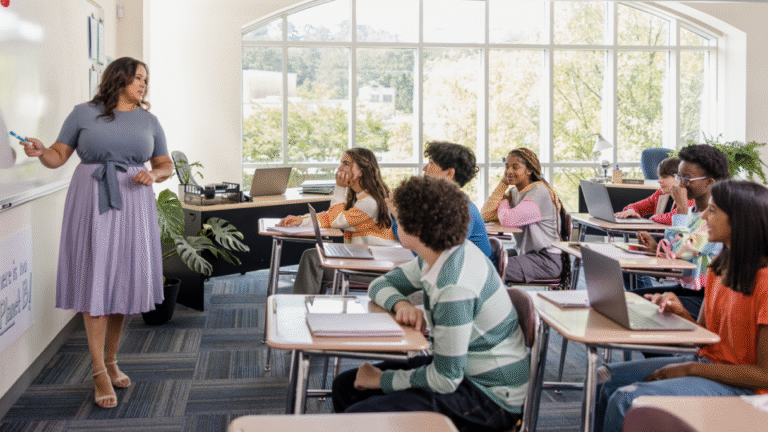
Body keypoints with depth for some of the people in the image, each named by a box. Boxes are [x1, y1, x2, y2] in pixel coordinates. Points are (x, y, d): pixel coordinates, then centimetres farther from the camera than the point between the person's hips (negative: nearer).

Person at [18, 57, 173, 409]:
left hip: (132, 207, 3)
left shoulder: (149, 121, 13)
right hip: (91, 204, -3)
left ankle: (111, 361, 20)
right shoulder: (84, 114, 4)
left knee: (123, 281, 5)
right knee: (95, 281, -6)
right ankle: (100, 373, -4)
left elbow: (166, 165, 16)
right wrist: (40, 152, -18)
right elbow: (58, 156, 3)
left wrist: (154, 174, -5)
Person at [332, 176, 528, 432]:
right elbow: (381, 284, 15)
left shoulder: (454, 288, -29)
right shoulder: (438, 257, 0)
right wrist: (401, 304, -9)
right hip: (464, 371, 10)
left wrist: (382, 380, -11)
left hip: (490, 397, -10)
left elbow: (445, 379, -25)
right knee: (345, 386, 10)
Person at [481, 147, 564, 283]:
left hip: (546, 261, -8)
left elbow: (508, 220, -28)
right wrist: (503, 183, -1)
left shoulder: (540, 192, -16)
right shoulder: (514, 192, 10)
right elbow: (486, 215, 0)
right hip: (524, 254, 8)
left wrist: (504, 201, -4)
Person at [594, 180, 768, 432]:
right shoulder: (720, 266, 7)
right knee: (605, 379, -1)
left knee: (626, 400, -23)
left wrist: (690, 368, -17)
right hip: (706, 364, 9)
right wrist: (680, 313, -9)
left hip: (739, 387, -9)